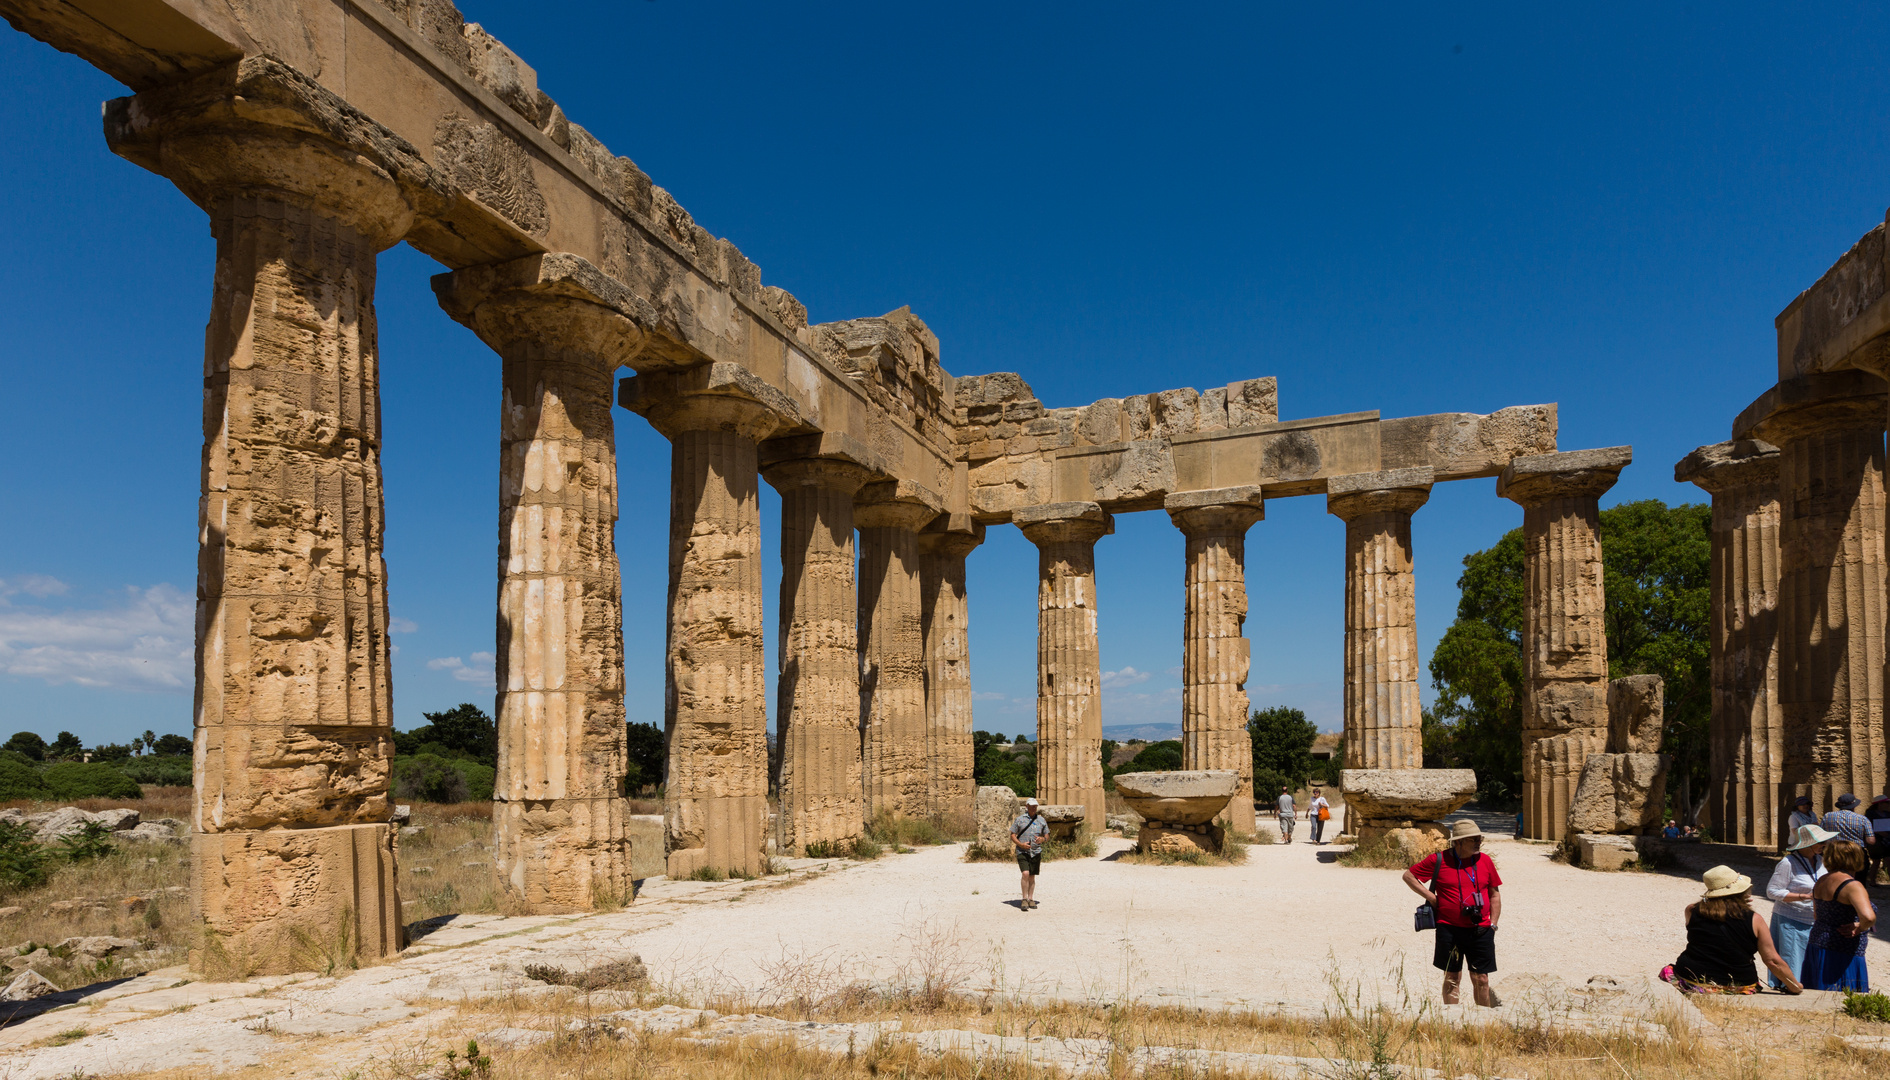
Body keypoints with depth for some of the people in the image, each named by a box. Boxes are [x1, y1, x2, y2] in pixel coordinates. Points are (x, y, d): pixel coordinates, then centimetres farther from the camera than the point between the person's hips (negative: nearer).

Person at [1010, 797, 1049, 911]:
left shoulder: (1041, 820, 11)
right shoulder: (1020, 819, 2)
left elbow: (1047, 835, 15)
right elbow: (1012, 835, 4)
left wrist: (1042, 839, -9)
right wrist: (1020, 844, -13)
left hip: (1036, 852, 3)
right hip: (1022, 851, -3)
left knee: (1032, 876, 7)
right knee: (1025, 874, -17)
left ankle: (1031, 899, 17)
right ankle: (1024, 900, -11)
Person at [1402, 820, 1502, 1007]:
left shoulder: (1485, 861, 6)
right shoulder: (1439, 860, -3)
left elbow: (1494, 895, 14)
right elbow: (1408, 876, 6)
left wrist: (1493, 924, 5)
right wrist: (1429, 896, -4)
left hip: (1480, 931, 2)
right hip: (1450, 929, -2)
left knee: (1481, 980, 5)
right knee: (1452, 979, 6)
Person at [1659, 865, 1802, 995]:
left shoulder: (1692, 911, -7)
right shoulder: (1754, 920, -9)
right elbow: (1773, 961, -3)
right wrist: (1794, 987, 13)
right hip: (1738, 987, 1)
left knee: (1668, 970, 26)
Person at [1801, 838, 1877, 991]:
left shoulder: (1821, 882, 9)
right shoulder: (1852, 886, -16)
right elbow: (1868, 917, -32)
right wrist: (1860, 928, -14)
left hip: (1816, 949, 8)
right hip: (1842, 956, -8)